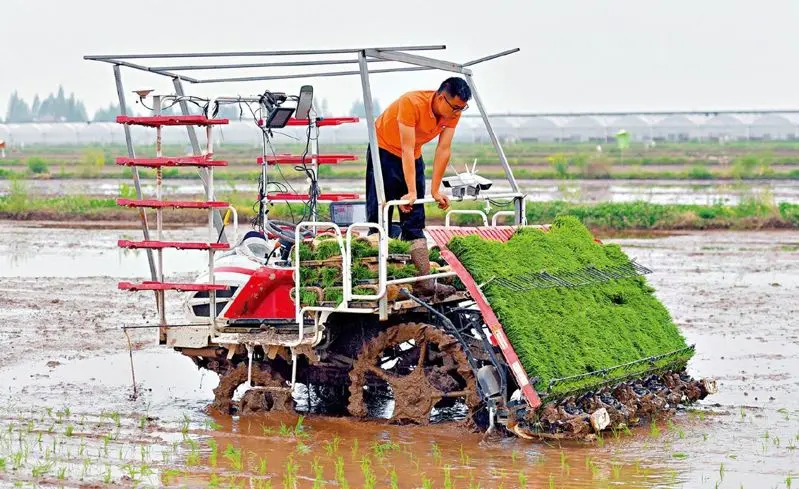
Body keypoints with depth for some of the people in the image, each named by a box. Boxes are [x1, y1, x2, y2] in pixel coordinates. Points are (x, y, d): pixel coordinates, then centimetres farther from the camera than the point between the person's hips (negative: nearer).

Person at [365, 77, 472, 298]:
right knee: (378, 216, -8)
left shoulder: (453, 112, -16)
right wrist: (411, 192, -34)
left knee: (415, 222, -1)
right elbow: (407, 149, -33)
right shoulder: (412, 103, -33)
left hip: (413, 158, 5)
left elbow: (443, 150, -13)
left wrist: (435, 191, -14)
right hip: (385, 149, -5)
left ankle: (424, 281, -9)